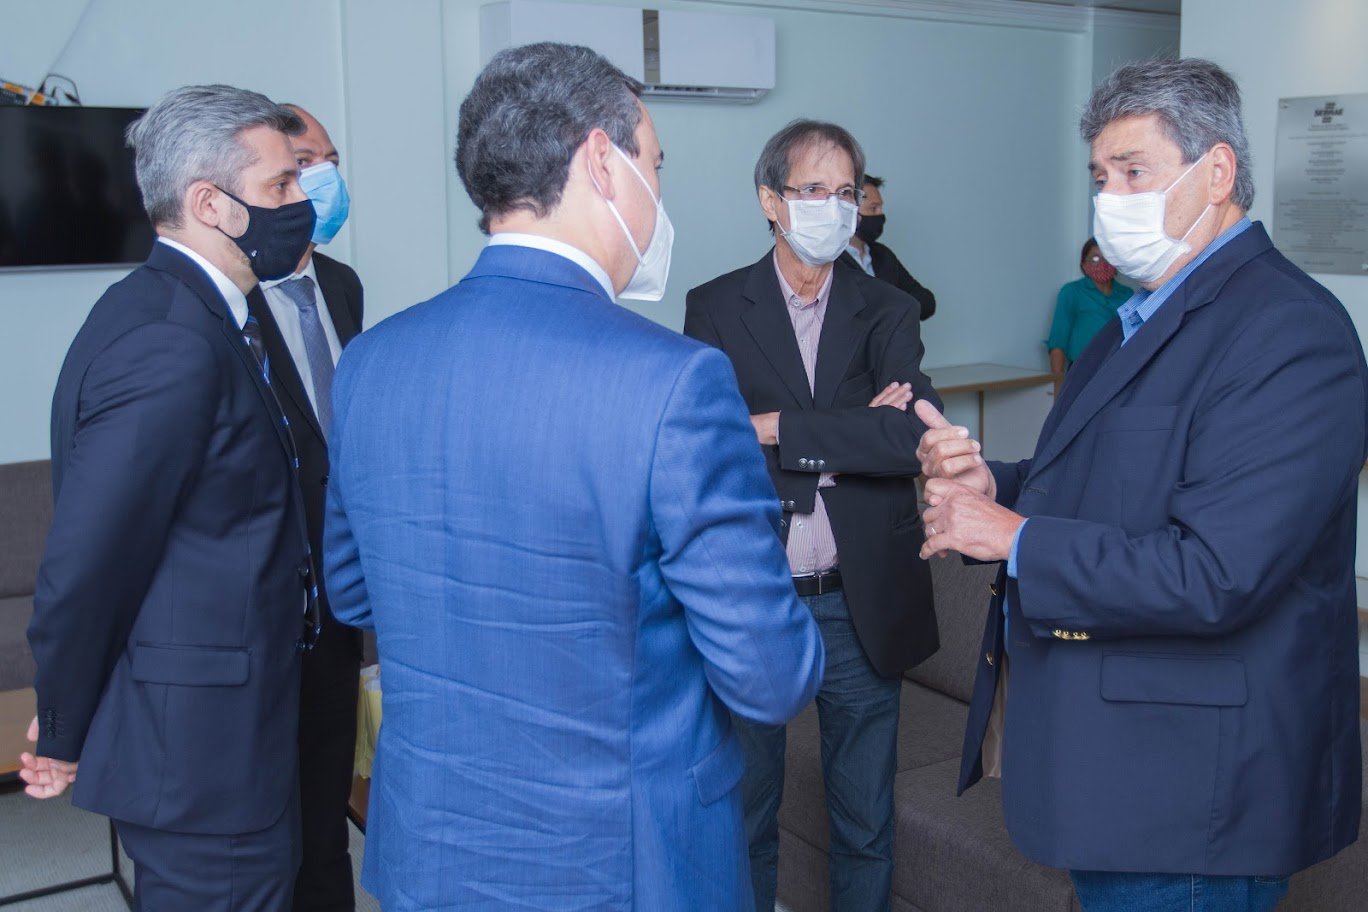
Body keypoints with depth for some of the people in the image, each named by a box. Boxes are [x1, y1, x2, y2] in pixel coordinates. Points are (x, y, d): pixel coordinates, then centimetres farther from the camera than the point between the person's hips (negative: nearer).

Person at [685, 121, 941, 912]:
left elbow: (913, 436, -14)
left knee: (865, 820, 15)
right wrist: (847, 437, -17)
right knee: (745, 811, 16)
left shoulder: (889, 313, 3)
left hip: (860, 606, 1)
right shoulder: (715, 308, 0)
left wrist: (774, 427, -16)